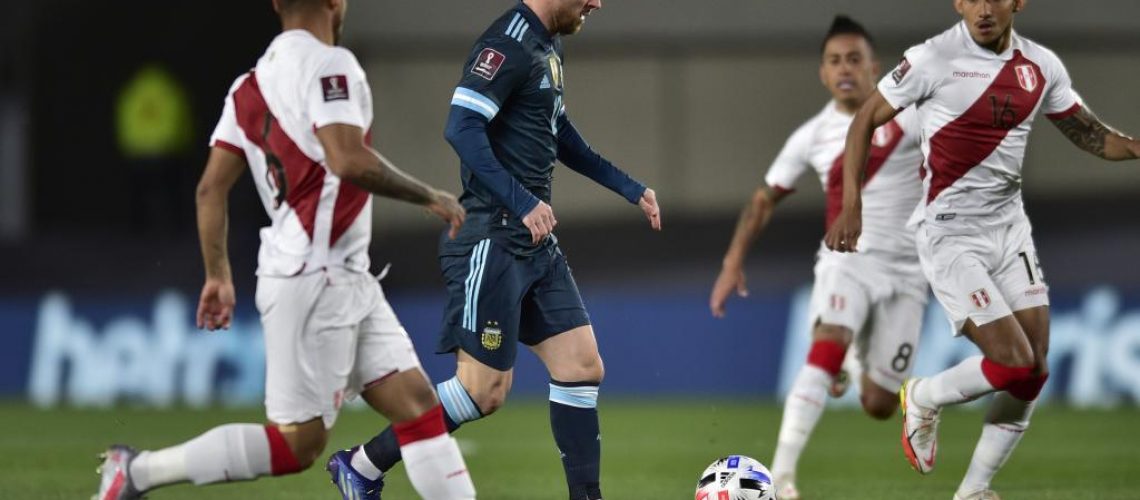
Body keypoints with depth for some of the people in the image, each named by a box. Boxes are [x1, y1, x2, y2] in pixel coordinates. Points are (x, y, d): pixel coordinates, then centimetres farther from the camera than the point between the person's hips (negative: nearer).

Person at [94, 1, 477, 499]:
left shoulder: (250, 83, 12)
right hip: (315, 280, -10)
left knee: (418, 404, 5)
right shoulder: (329, 65, -13)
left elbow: (211, 187, 10)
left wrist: (218, 275, 17)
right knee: (297, 444, -4)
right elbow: (348, 160, -26)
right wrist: (428, 196, -14)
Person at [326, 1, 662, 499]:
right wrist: (523, 204, -30)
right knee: (483, 391, -6)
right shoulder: (508, 45, -16)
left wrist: (629, 188, 29)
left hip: (537, 243, 10)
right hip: (493, 242, -10)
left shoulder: (547, 46, 15)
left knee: (582, 367, 4)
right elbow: (461, 128, -25)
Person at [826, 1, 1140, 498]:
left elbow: (1092, 136, 13)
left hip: (1010, 226, 6)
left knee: (1034, 369, 0)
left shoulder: (1041, 66, 3)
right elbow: (866, 120, -4)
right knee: (1013, 362, -15)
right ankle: (923, 399, 15)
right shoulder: (933, 59, -12)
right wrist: (851, 205, -12)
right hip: (950, 233, -6)